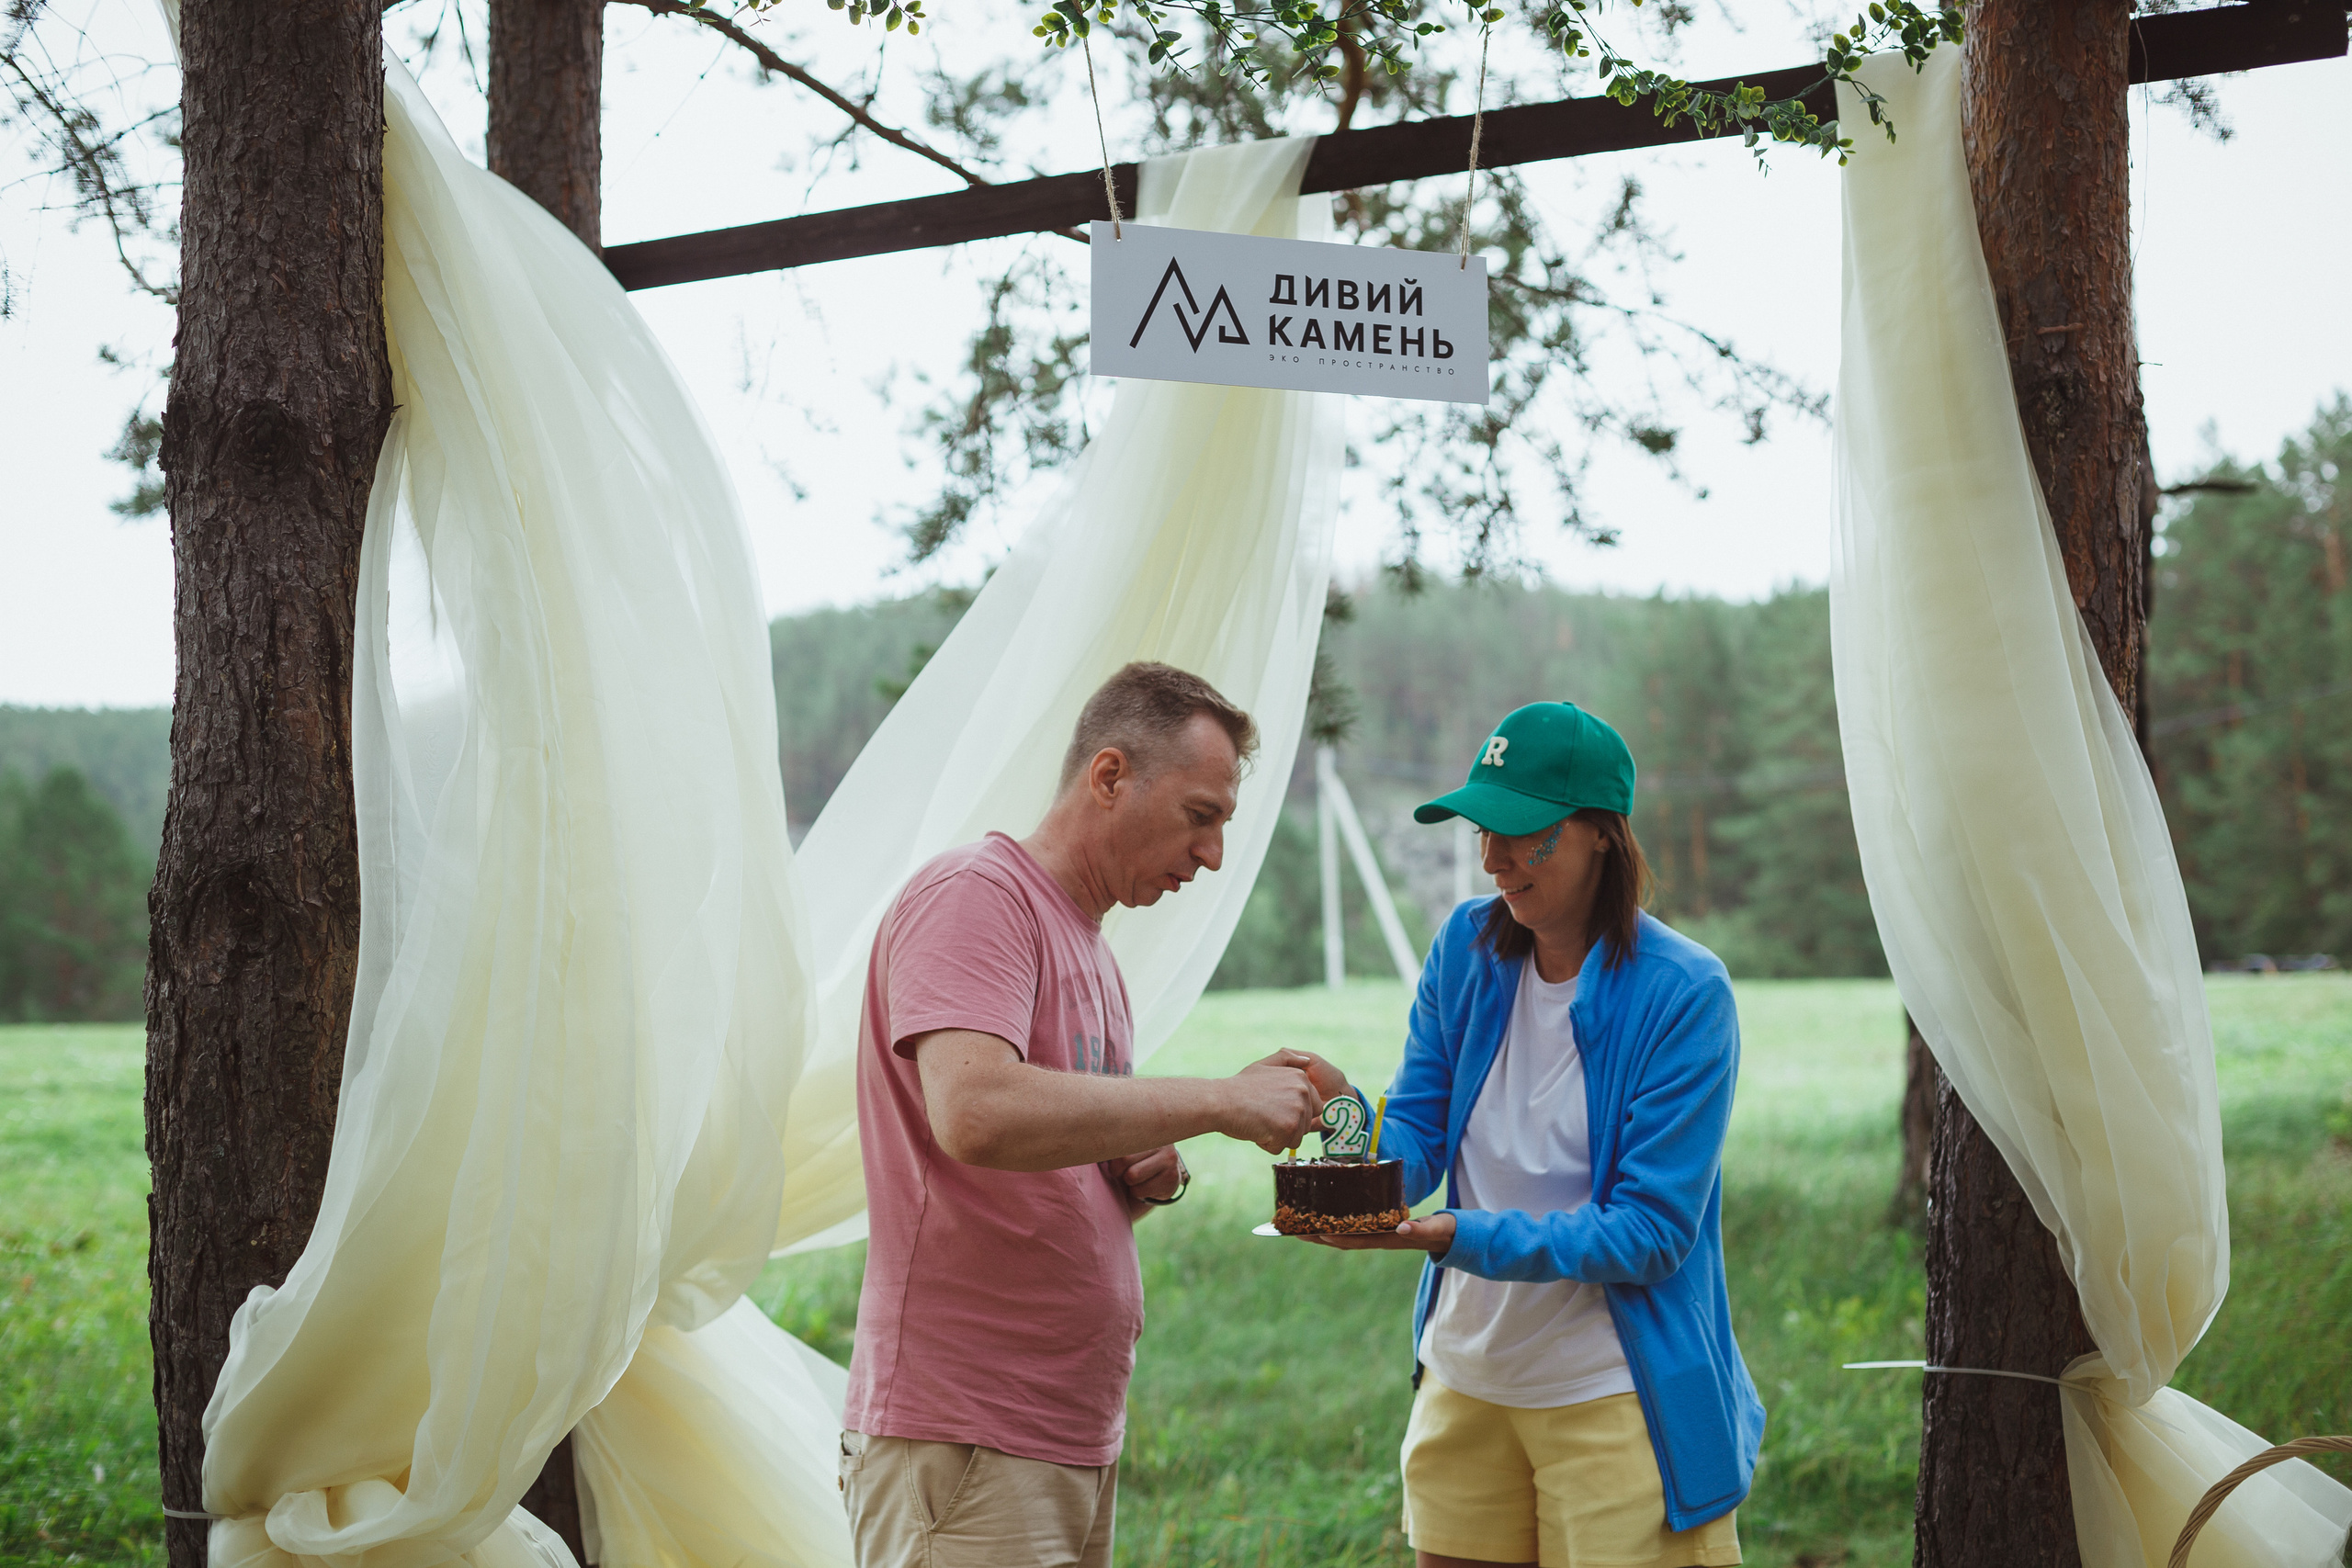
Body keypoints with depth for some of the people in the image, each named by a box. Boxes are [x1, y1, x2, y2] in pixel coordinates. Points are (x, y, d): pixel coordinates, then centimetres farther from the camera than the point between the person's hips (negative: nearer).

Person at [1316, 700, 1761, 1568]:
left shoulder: (1683, 993, -16)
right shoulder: (1468, 945, 1)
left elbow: (1650, 1230, -18)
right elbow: (1416, 1128, 2)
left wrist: (1461, 1237, -29)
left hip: (1616, 1397, -5)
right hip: (1464, 1379, 5)